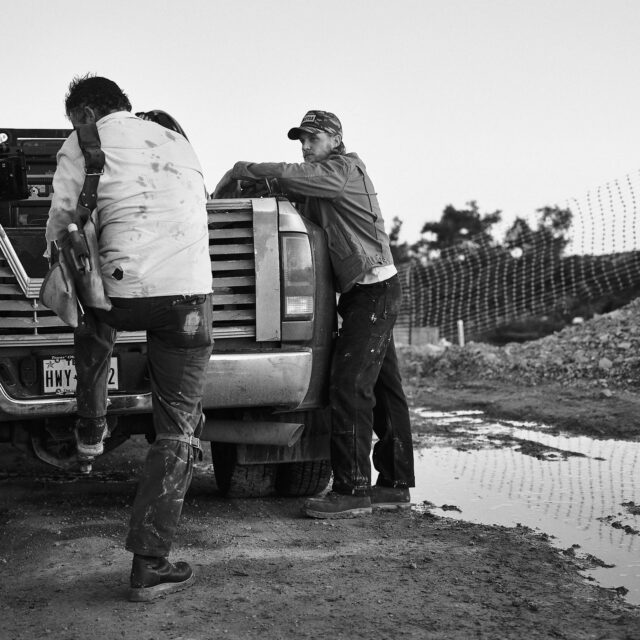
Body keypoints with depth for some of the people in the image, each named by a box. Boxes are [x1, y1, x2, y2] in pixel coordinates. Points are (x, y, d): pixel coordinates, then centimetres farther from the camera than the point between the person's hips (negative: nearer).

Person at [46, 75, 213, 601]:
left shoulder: (85, 145, 12)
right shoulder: (177, 142, 26)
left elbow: (62, 219, 6)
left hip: (125, 286, -2)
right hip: (191, 291, 2)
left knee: (94, 331, 38)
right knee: (176, 432, 4)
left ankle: (91, 433, 41)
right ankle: (150, 566, 2)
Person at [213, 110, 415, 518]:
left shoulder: (344, 169, -9)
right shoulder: (321, 181, 20)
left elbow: (286, 175, -19)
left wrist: (238, 172, -8)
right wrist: (242, 189, -1)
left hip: (374, 289, -10)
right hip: (369, 291, 10)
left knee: (350, 386, -13)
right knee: (384, 389, 11)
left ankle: (352, 489, -11)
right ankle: (395, 484, 16)